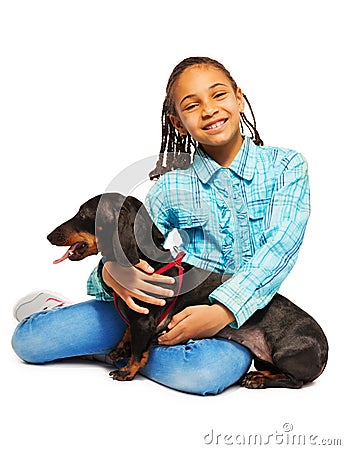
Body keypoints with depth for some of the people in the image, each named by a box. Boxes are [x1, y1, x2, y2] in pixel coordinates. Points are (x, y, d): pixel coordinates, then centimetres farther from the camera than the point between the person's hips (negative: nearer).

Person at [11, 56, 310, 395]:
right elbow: (129, 258, 2)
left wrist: (223, 311, -28)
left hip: (246, 313, 0)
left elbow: (280, 247, -14)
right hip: (178, 301, 1)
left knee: (206, 370, -39)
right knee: (28, 338, -13)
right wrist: (111, 273, -24)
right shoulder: (172, 188, 2)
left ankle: (117, 349, -8)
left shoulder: (286, 165, -1)